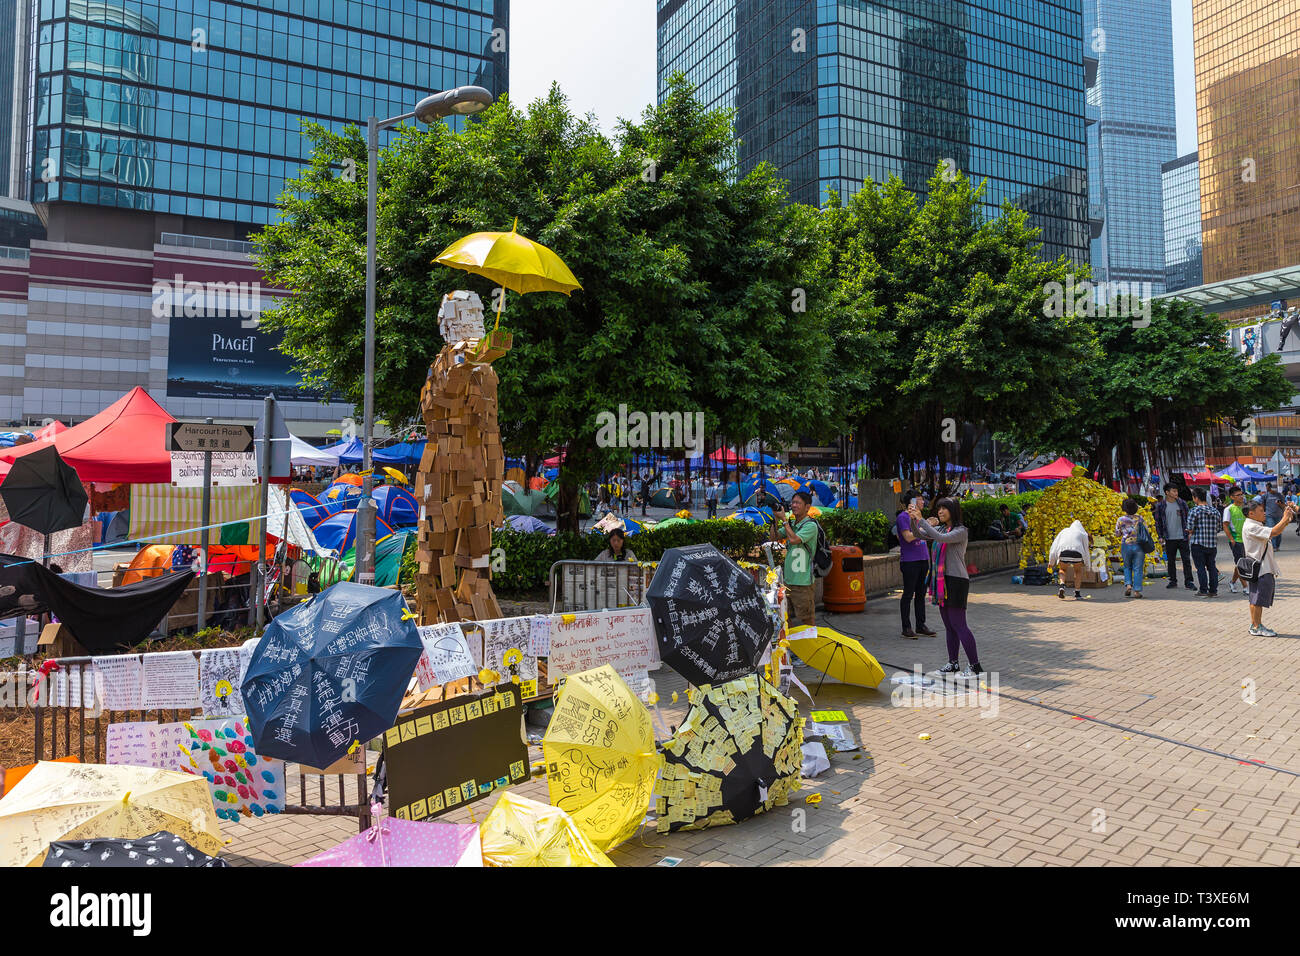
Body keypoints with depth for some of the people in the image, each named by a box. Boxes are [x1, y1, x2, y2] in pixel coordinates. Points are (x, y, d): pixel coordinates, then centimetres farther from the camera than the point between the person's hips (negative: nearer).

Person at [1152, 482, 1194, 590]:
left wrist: (1188, 532, 0)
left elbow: (1187, 518, 9)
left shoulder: (1182, 503, 3)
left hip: (1182, 537, 0)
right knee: (1171, 561, 8)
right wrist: (1161, 536, 0)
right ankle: (1173, 581, 19)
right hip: (1169, 538, 0)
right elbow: (1158, 521, 5)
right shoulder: (1160, 505, 0)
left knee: (1186, 560, -1)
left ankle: (1188, 582, 4)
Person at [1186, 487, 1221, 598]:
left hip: (1198, 543, -5)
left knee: (1201, 567, 0)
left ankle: (1203, 590, 1)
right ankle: (1213, 590, 14)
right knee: (1212, 567, 12)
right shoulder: (1216, 511, 7)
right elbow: (1218, 527, 11)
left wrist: (1191, 534, 4)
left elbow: (1190, 527, -16)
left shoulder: (1196, 510, -11)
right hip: (1213, 543, 5)